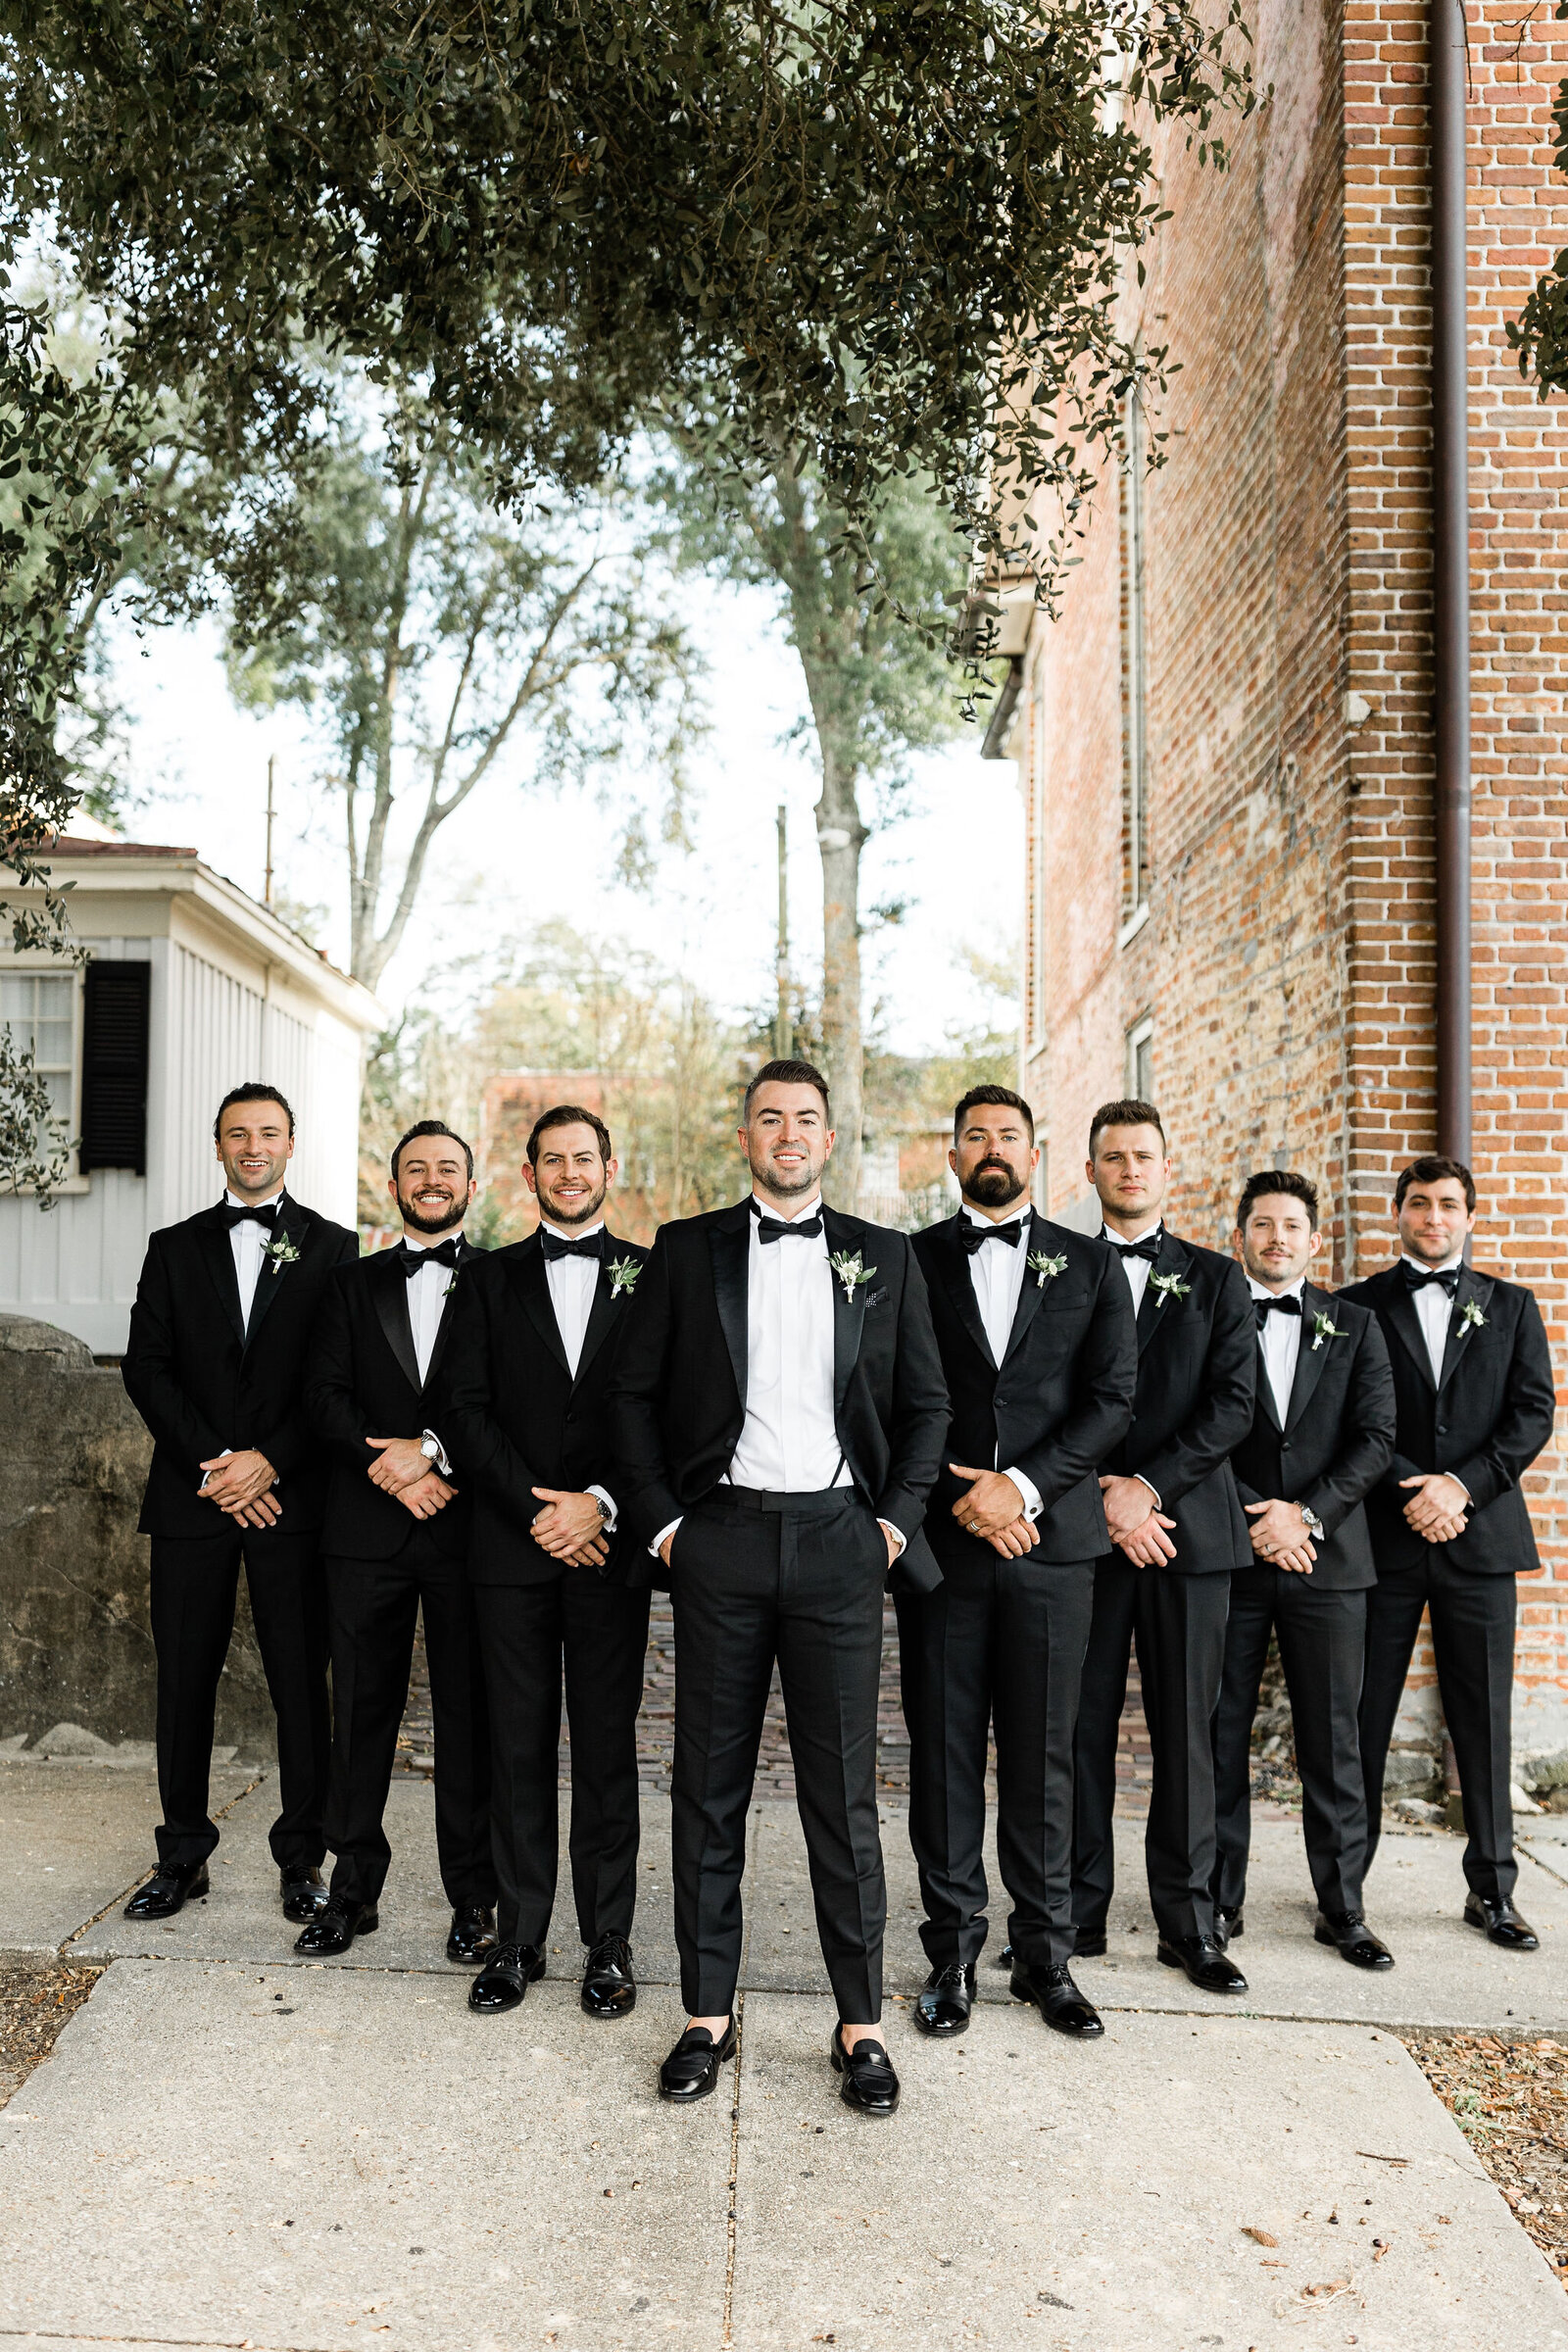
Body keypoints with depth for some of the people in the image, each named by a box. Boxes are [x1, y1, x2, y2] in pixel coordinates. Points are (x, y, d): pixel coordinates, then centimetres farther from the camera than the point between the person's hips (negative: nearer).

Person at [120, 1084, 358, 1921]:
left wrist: (270, 1462, -12)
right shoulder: (175, 1248, 12)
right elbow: (146, 1368, 4)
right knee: (184, 1682, 7)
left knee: (302, 1684, 1)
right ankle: (182, 1857, 20)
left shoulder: (333, 1248, 6)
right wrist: (214, 1464, -8)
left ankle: (302, 1858, 13)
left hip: (292, 1495, -2)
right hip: (193, 1497, 2)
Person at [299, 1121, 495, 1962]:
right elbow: (325, 1394, 3)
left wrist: (432, 1449, -16)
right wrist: (388, 1465, -11)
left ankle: (473, 1898, 15)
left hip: (466, 1525, -2)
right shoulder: (353, 1285, 14)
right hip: (367, 1530, 2)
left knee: (468, 1717, 3)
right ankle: (354, 1889, 20)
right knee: (361, 1710, 7)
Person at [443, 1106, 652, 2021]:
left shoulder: (651, 1277, 6)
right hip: (513, 1545, 1)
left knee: (608, 1748, 4)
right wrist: (536, 1508, -9)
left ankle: (610, 1945, 15)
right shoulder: (492, 1280, 10)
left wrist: (601, 1503, -12)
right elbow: (472, 1413, 3)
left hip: (612, 1547, -1)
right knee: (521, 1749, 7)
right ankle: (520, 1941, 18)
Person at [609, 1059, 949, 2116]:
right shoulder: (687, 1249, 6)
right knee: (710, 1787, 7)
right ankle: (710, 2015, 20)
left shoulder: (884, 1257, 8)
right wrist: (660, 1519, 0)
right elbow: (634, 1394, 7)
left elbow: (926, 1405, 11)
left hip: (839, 1541, 0)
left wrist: (895, 1520, 1)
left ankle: (862, 2024, 17)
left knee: (844, 1790, 4)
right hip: (719, 1539, 0)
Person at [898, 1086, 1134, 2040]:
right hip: (943, 1538, 0)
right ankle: (953, 1952, 17)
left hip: (1051, 1539, 0)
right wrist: (964, 1497, -9)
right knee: (943, 1752, 5)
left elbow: (1113, 1399, 1)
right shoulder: (911, 1261, 7)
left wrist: (1023, 1486, -10)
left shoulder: (1091, 1266, 9)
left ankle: (1046, 1955, 19)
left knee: (1043, 1755, 6)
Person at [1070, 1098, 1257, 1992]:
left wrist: (1150, 1486, -11)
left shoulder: (1216, 1279, 10)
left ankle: (1189, 1923, 15)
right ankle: (1080, 1913, 15)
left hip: (1190, 1527, 1)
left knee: (1187, 1731, 4)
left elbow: (1233, 1406, 0)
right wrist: (1104, 1494, -11)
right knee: (1083, 1727, 4)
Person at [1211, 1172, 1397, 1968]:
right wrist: (1255, 1522, -11)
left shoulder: (1354, 1325, 10)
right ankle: (1220, 1900, 17)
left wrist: (1307, 1514, -10)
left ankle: (1341, 1908, 18)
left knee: (1333, 1739, 6)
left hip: (1328, 1557, 1)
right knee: (1222, 1737, 5)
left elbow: (1376, 1436, 2)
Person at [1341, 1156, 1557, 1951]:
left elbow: (1533, 1411, 3)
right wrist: (1412, 1492, -13)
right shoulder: (1355, 1308, 6)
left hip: (1480, 1535, 2)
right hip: (1384, 1535, -1)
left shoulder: (1511, 1307, 12)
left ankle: (1491, 1890, 18)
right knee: (1363, 1716, 3)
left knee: (1484, 1720, 6)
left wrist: (1462, 1485, -10)